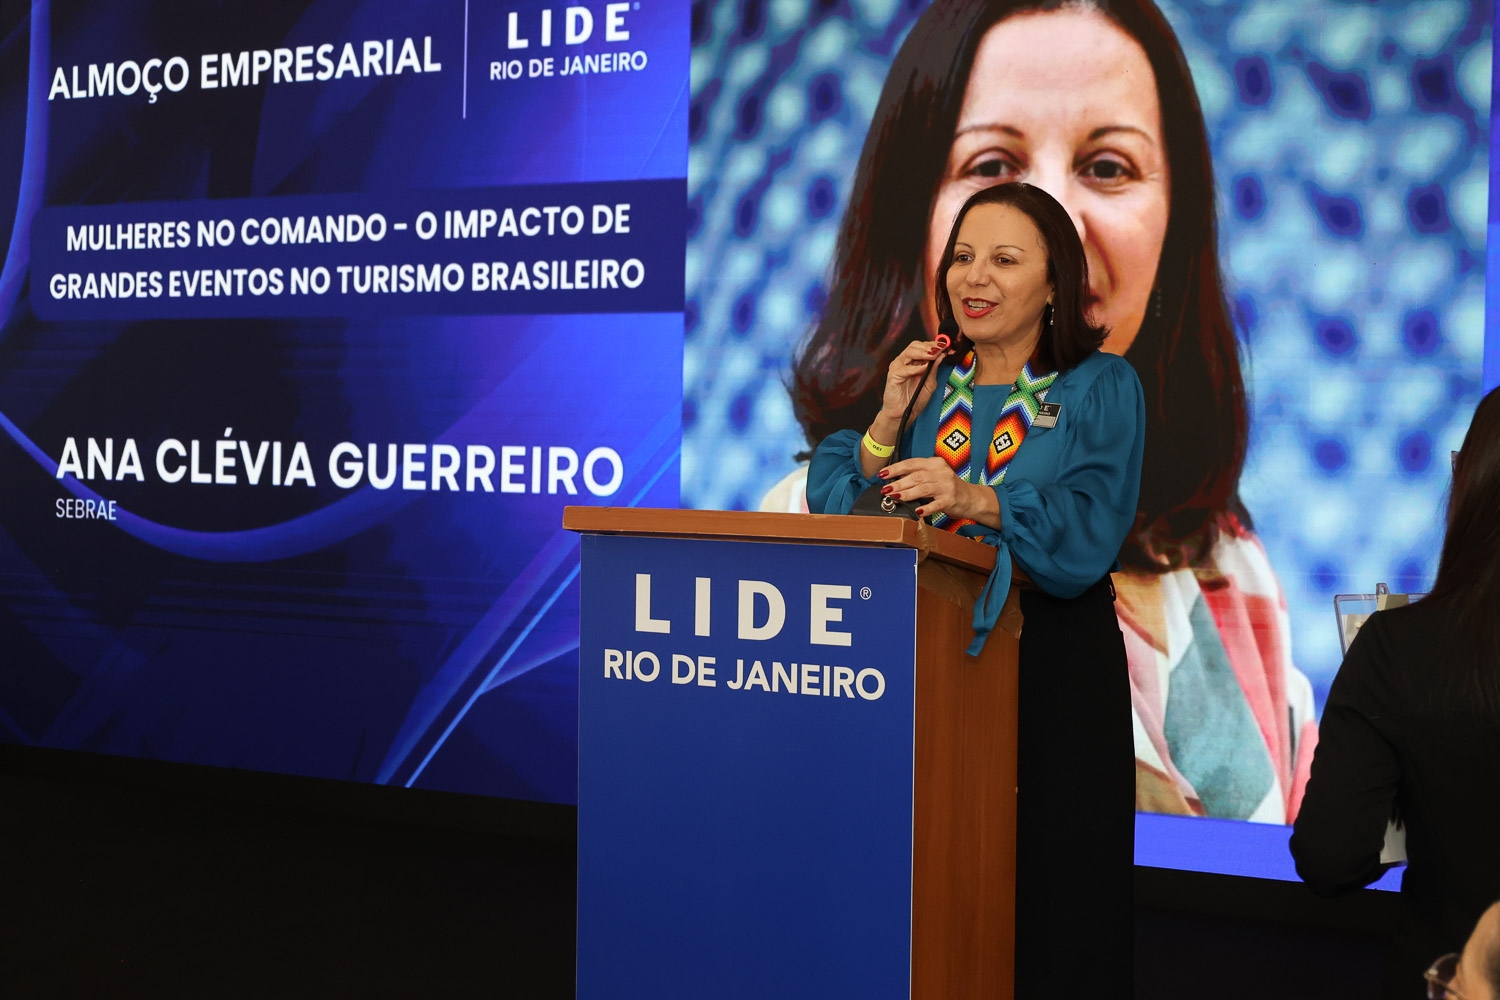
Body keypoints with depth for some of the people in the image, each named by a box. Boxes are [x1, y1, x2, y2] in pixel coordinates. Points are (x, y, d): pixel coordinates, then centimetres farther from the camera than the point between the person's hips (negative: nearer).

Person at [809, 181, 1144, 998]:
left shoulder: (1100, 388, 1)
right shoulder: (922, 381, 12)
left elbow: (1087, 539, -15)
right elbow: (832, 515, 3)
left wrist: (975, 501, -29)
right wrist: (887, 423, -9)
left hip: (1054, 664, -2)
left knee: (1051, 889, 0)